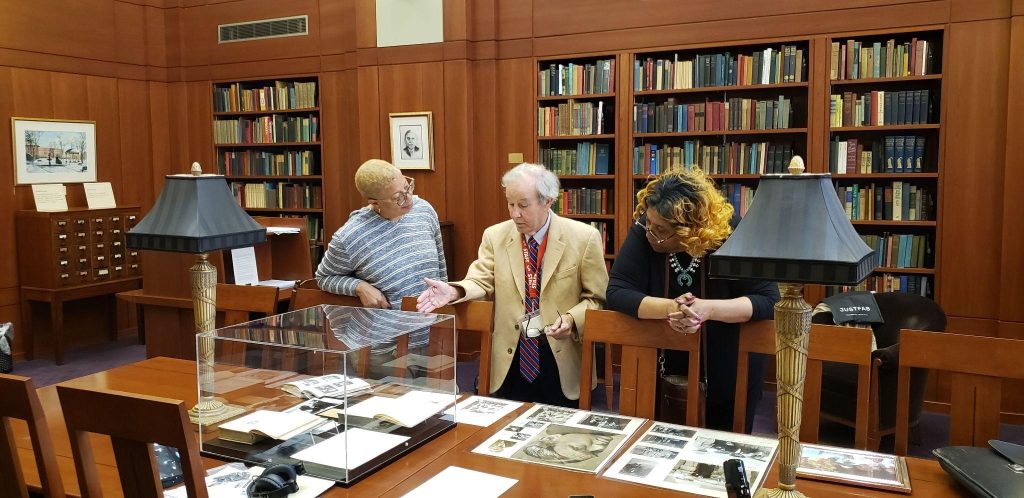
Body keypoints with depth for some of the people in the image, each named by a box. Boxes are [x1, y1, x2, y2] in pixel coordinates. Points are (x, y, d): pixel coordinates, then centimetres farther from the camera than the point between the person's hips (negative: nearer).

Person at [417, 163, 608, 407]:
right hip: (511, 359, 2)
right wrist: (454, 291, -22)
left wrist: (572, 319, -19)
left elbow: (597, 298, -1)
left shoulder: (584, 238, -6)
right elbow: (482, 282, -1)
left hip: (563, 360, -1)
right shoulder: (495, 236, 2)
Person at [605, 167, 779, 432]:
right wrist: (669, 308, -37)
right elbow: (617, 293, -21)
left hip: (729, 374, -1)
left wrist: (708, 309, -38)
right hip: (662, 371, 1)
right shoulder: (642, 233, -18)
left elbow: (768, 300, -22)